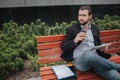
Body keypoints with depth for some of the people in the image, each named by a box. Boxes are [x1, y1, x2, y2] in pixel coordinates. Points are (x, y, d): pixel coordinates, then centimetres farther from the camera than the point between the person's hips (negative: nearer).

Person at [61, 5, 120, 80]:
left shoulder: (95, 28, 16)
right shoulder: (71, 29, 5)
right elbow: (63, 47, 4)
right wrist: (74, 41, -14)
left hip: (95, 59, 2)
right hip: (79, 60, -1)